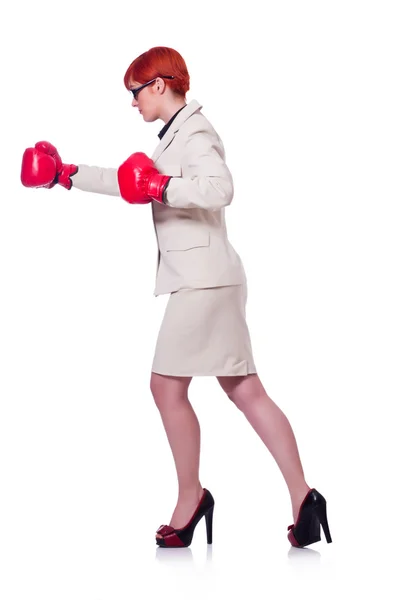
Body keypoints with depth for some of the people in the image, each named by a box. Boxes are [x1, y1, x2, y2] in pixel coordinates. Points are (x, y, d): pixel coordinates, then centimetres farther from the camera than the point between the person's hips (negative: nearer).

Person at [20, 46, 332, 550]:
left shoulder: (193, 131, -9)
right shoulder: (174, 135, 21)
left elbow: (220, 187, -26)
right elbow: (130, 183, 31)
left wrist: (163, 186, -19)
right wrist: (67, 174, 31)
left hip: (203, 276, -10)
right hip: (204, 278, 10)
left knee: (168, 385, -4)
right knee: (244, 391, 4)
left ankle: (190, 497, 7)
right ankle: (301, 496, 1)